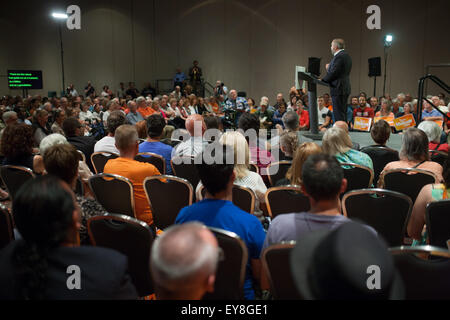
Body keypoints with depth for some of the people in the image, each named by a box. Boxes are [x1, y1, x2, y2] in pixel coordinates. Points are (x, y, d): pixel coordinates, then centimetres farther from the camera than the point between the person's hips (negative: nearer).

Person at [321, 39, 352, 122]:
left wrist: (322, 80, -8)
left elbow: (333, 73, -19)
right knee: (343, 113, 14)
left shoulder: (339, 56, -14)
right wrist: (329, 68, 13)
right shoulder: (346, 56, 17)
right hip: (345, 88, 11)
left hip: (338, 88, -10)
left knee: (339, 115, -10)